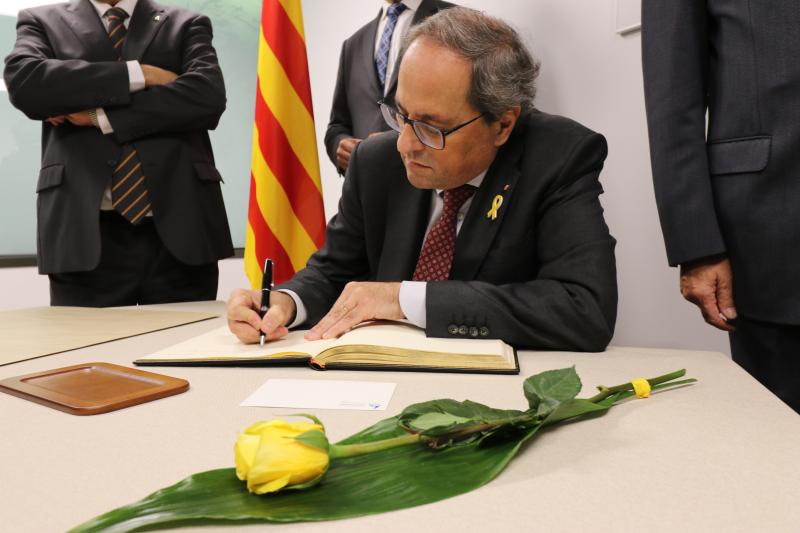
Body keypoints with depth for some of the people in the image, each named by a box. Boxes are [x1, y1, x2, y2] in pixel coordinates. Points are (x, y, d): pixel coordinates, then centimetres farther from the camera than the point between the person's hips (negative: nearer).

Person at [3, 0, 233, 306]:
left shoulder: (187, 26, 15)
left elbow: (207, 95, -6)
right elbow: (23, 82, -5)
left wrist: (100, 116, -5)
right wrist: (138, 74, -6)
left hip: (179, 228, 0)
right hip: (86, 230, 1)